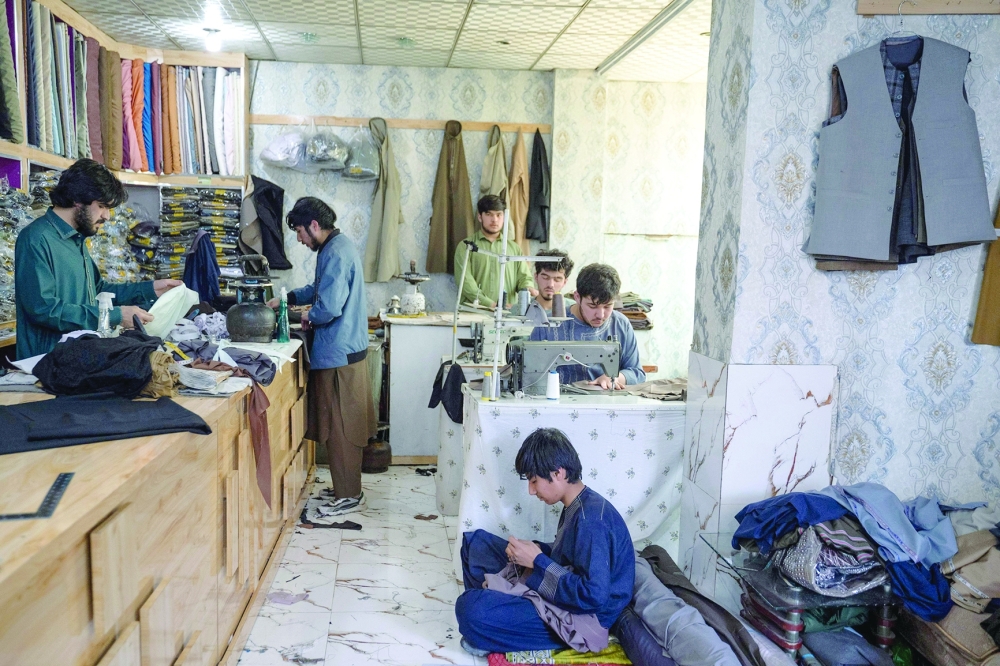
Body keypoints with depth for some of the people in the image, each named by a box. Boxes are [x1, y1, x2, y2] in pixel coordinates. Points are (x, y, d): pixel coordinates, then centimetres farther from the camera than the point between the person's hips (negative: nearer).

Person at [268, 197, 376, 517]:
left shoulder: (335, 254, -20)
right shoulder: (338, 246, 13)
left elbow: (329, 307, -27)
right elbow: (321, 288, 27)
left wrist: (308, 317, -7)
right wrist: (286, 299, 20)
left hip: (339, 354, -10)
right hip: (346, 348, 10)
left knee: (339, 428, 0)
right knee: (343, 425, 17)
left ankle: (348, 496, 11)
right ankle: (347, 487, 29)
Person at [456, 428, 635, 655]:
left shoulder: (590, 518, -26)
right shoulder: (577, 506, 4)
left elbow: (593, 596, -31)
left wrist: (537, 561, -22)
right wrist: (535, 550, -3)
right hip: (560, 589, 10)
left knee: (470, 608, -31)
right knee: (475, 542, 12)